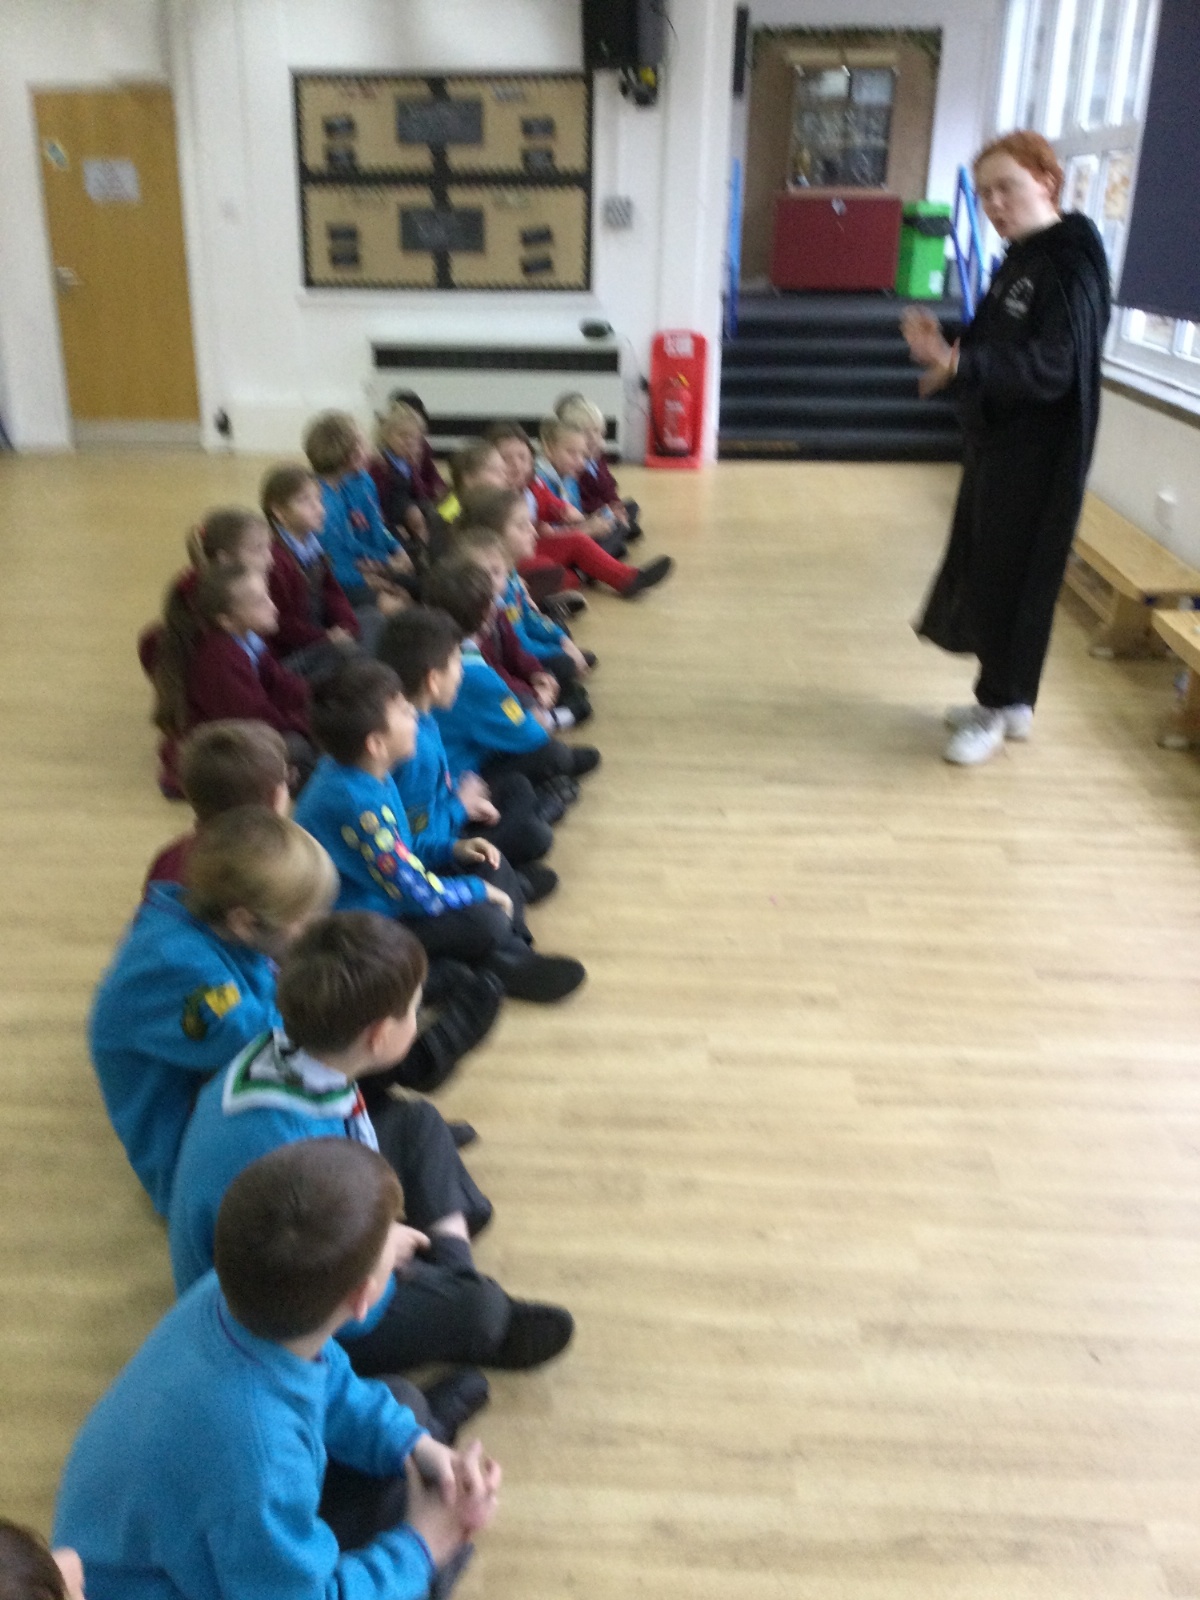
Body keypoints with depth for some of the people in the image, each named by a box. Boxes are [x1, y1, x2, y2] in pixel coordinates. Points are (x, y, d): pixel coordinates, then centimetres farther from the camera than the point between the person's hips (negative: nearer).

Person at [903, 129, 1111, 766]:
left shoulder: (1071, 265, -16)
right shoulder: (1019, 260, 13)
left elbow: (1052, 366, -26)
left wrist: (961, 366, -38)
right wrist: (943, 347, -6)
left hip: (1035, 455, -9)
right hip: (996, 442, 9)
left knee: (1010, 573, -2)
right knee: (981, 566, 13)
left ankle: (999, 706, 13)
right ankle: (1006, 699, 25)